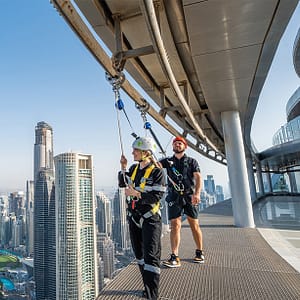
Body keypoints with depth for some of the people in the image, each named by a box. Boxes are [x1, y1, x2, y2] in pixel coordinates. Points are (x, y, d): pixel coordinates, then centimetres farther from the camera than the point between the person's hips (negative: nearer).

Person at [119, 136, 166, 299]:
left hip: (150, 219, -7)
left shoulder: (157, 172, -15)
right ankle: (149, 286, 37)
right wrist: (123, 167, 0)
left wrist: (136, 193, -25)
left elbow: (157, 196, -20)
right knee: (140, 255, 18)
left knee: (150, 257, -4)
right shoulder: (134, 168, 4)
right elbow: (122, 184, 13)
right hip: (134, 218, 7)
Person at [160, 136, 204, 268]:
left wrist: (197, 193, -19)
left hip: (190, 196, 0)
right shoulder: (168, 161, 13)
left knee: (194, 224, 6)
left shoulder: (192, 161, 8)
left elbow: (198, 177, -4)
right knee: (175, 225, -4)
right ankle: (174, 257, -1)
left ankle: (199, 253, 23)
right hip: (174, 197, 1)